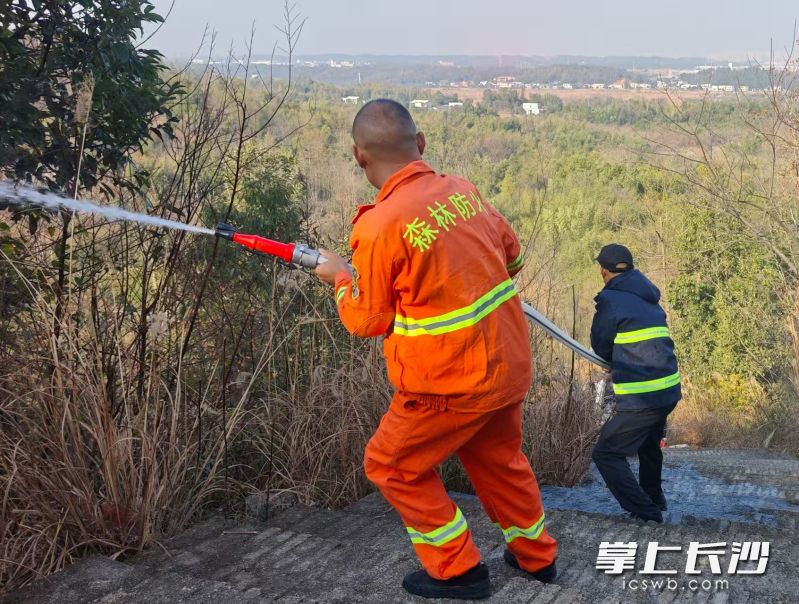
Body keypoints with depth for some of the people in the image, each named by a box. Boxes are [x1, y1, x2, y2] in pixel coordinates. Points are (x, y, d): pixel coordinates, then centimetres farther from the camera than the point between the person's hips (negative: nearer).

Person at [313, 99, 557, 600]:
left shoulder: (378, 227, -21)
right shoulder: (464, 191, -1)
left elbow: (368, 321, -8)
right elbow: (511, 253, 15)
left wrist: (341, 278, 9)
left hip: (452, 381, -7)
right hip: (509, 365, 7)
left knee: (393, 465, 15)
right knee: (499, 458, 28)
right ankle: (536, 556, 44)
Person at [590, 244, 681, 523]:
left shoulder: (610, 300, -10)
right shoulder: (649, 299, 14)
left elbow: (601, 349, 0)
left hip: (640, 399, -9)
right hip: (669, 391, 9)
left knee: (606, 454, -1)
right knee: (649, 445, 31)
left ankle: (646, 513, -7)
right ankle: (654, 499, 48)